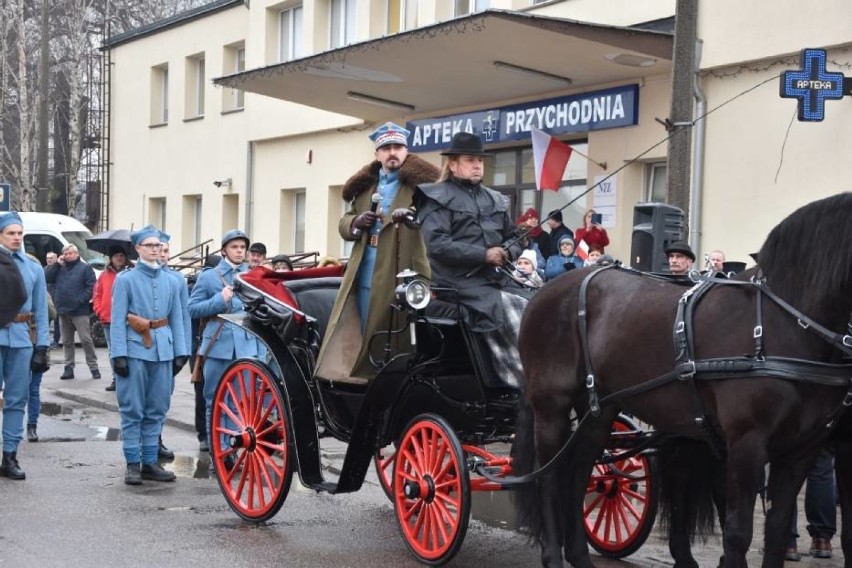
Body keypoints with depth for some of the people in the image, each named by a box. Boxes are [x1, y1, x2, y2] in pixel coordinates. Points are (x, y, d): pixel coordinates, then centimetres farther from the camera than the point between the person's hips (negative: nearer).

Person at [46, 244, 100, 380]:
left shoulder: (85, 268, 0)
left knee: (86, 339, -8)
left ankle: (93, 367, -3)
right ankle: (69, 368, 14)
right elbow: (48, 279, 7)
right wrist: (57, 264, 0)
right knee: (67, 341, 9)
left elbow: (91, 287, -8)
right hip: (63, 311, 6)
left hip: (79, 311, -6)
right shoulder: (60, 268, 16)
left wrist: (80, 300, -18)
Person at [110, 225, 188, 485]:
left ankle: (150, 462, 15)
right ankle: (133, 464, 6)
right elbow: (117, 320, -4)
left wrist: (180, 352, 6)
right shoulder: (125, 280, 0)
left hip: (163, 351, 4)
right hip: (135, 349, -4)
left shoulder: (171, 281, 11)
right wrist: (118, 354, -11)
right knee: (133, 410, 0)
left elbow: (176, 318, 12)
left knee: (157, 410, 8)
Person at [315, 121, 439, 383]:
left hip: (401, 277, -5)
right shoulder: (366, 185, 19)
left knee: (397, 341, -5)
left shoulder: (420, 183, 1)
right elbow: (344, 222, 23)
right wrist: (356, 222, -1)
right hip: (364, 277, 6)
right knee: (357, 336, 8)